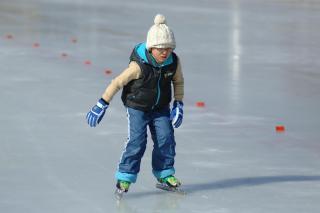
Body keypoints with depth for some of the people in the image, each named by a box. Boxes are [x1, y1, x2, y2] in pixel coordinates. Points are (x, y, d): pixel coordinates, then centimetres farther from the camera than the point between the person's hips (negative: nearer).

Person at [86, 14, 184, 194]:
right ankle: (125, 176, -2)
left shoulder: (174, 62, -14)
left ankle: (164, 173, 17)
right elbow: (118, 83, -19)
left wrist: (178, 104, 0)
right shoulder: (139, 65, -27)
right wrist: (102, 105, -17)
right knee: (137, 141, -14)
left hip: (161, 108, 4)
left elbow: (178, 81, 7)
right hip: (137, 107, -4)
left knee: (166, 139, -1)